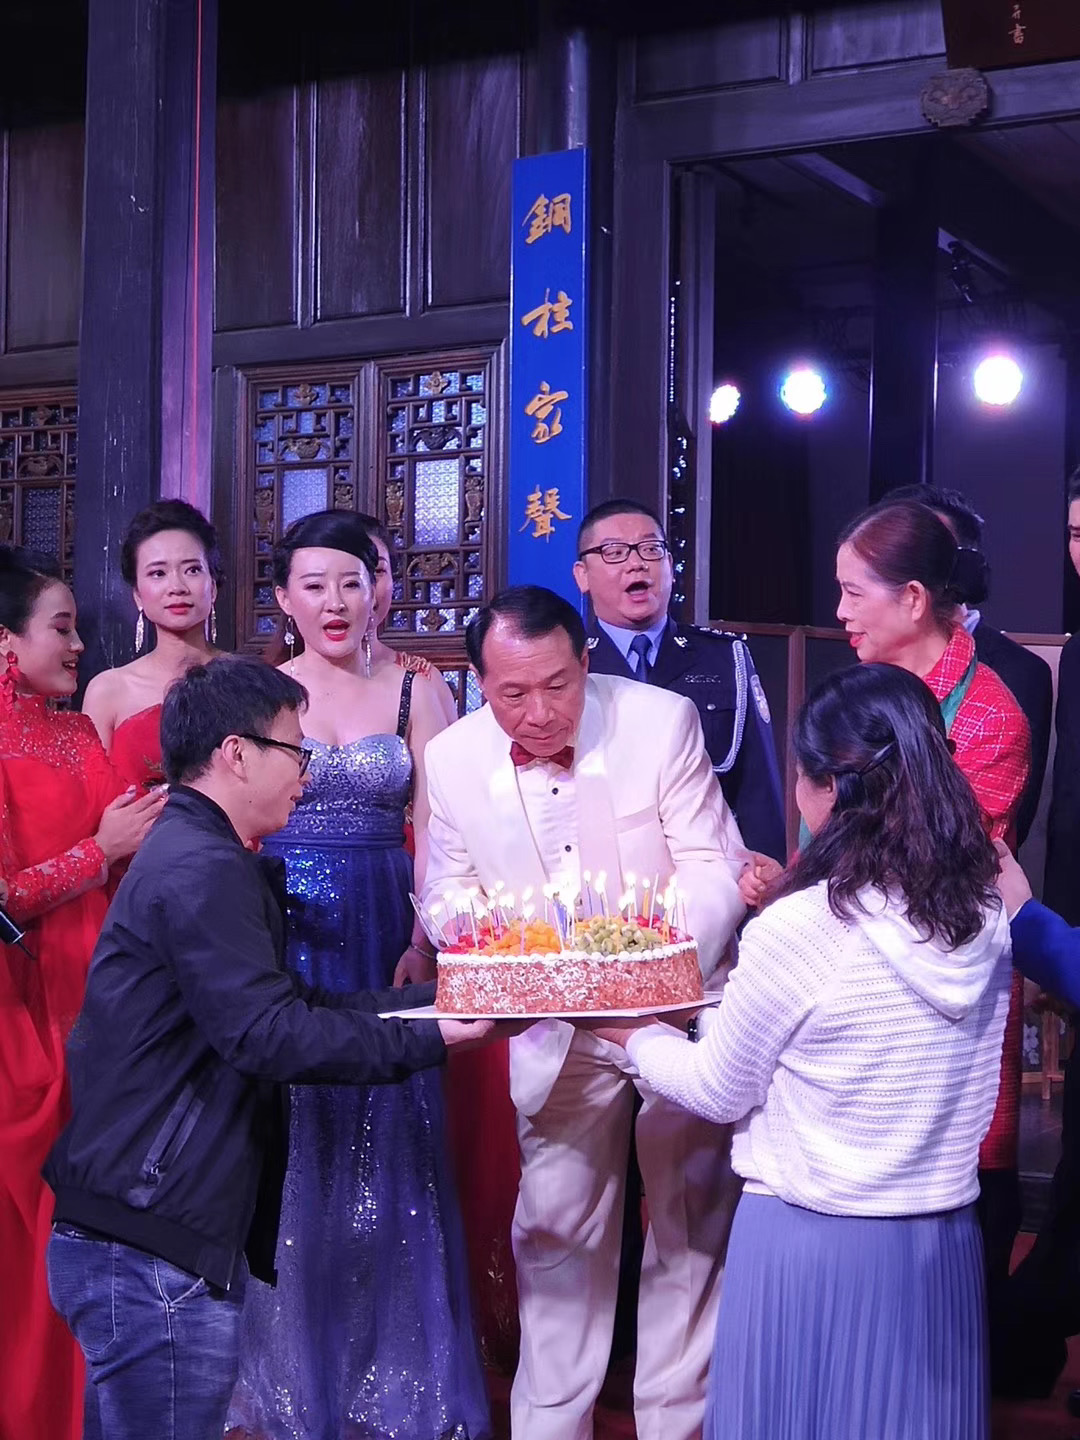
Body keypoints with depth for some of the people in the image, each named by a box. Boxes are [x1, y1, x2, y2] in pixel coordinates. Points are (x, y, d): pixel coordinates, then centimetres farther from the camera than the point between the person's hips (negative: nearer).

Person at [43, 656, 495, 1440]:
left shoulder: (191, 855, 18)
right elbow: (268, 1035, -23)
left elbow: (290, 1002, 17)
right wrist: (427, 1039, -16)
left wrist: (434, 996, 13)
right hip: (154, 1251, -11)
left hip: (137, 1238, 11)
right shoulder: (201, 869, -17)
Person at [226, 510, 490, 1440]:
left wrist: (423, 943, -13)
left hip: (384, 943, 0)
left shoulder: (415, 693, 4)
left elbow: (439, 835, 0)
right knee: (287, 1152, 7)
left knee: (386, 1147, 4)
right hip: (277, 940, 0)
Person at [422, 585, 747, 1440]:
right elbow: (449, 895, 3)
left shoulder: (663, 720, -17)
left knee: (693, 1222, 9)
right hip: (555, 1033, 2)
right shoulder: (452, 758, -9)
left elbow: (712, 865, -13)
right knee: (555, 1226, 12)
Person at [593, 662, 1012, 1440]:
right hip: (945, 1241, 5)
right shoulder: (986, 917, -5)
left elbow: (719, 1091, -7)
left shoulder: (796, 929, -21)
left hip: (812, 1243, -5)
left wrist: (637, 1034, 12)